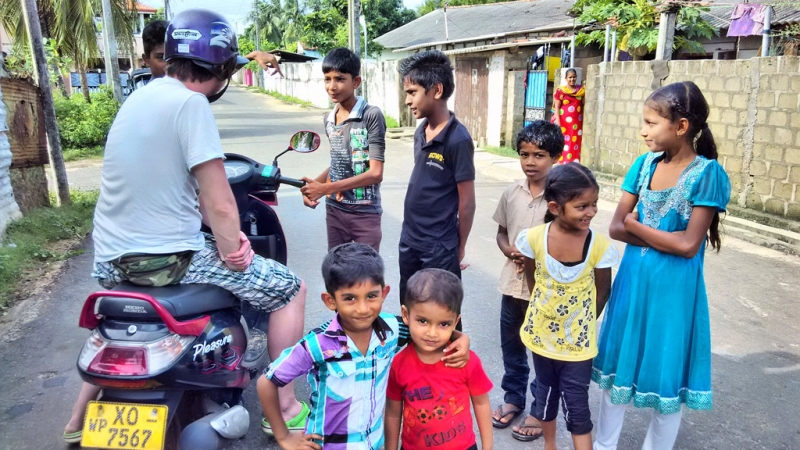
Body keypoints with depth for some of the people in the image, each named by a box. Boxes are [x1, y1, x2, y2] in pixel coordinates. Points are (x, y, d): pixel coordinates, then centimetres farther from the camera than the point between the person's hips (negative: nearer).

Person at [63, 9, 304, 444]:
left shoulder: (141, 95, 11)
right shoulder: (190, 102, -16)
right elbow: (219, 203, -18)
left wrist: (226, 232, 5)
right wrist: (232, 251, -2)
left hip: (110, 257, 9)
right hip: (166, 258, -9)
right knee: (290, 288, 4)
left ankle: (79, 419, 48)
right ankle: (285, 407, 15)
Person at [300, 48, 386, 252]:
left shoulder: (372, 115, -13)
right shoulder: (329, 120, 7)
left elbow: (375, 173, -17)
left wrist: (325, 188, -19)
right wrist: (313, 185, -2)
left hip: (365, 213, -6)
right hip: (334, 210, 6)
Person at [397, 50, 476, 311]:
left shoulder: (458, 139, -19)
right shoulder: (420, 132, 4)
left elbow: (467, 203, -14)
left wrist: (459, 249, -5)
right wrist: (411, 233, 13)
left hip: (439, 249, -7)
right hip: (409, 241, 7)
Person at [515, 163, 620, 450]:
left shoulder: (599, 246, -20)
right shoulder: (535, 238, -18)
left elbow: (602, 291, -6)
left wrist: (583, 322, 1)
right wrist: (547, 309, 5)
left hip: (577, 340, -2)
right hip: (542, 333, 2)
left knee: (576, 404, 6)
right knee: (545, 392, 21)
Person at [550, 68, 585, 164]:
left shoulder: (581, 90, 10)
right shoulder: (561, 90, -1)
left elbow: (583, 106, 13)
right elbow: (556, 107, -4)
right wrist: (558, 123, -12)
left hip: (576, 124, 3)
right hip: (563, 122, -3)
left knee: (575, 146, 1)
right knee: (562, 145, -3)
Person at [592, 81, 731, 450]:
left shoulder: (707, 173, -14)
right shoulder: (645, 164, 1)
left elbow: (689, 244, -19)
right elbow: (615, 227, -1)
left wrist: (636, 226, -9)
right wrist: (664, 238, -15)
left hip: (674, 287, -5)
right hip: (633, 279, 5)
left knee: (666, 374, 10)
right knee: (620, 364, 17)